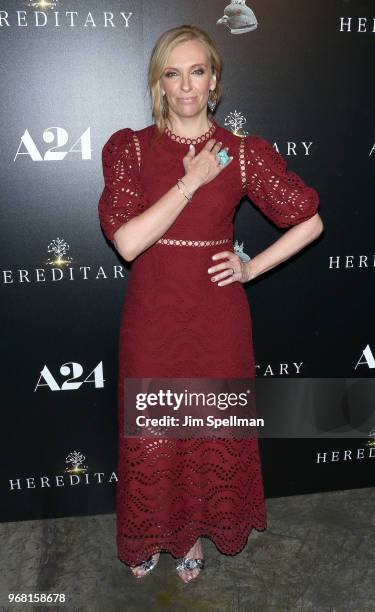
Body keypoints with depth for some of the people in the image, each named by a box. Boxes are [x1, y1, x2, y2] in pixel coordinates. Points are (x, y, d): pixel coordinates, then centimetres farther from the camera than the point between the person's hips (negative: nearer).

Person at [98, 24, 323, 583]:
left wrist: (252, 268, -3)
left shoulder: (245, 153, -2)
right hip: (152, 315, 0)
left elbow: (310, 221, 4)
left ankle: (195, 532, 40)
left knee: (214, 432, 12)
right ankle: (150, 536, 39)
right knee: (150, 436, 12)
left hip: (217, 315, 1)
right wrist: (192, 180, -17)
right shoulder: (130, 148, -3)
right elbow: (127, 241, -17)